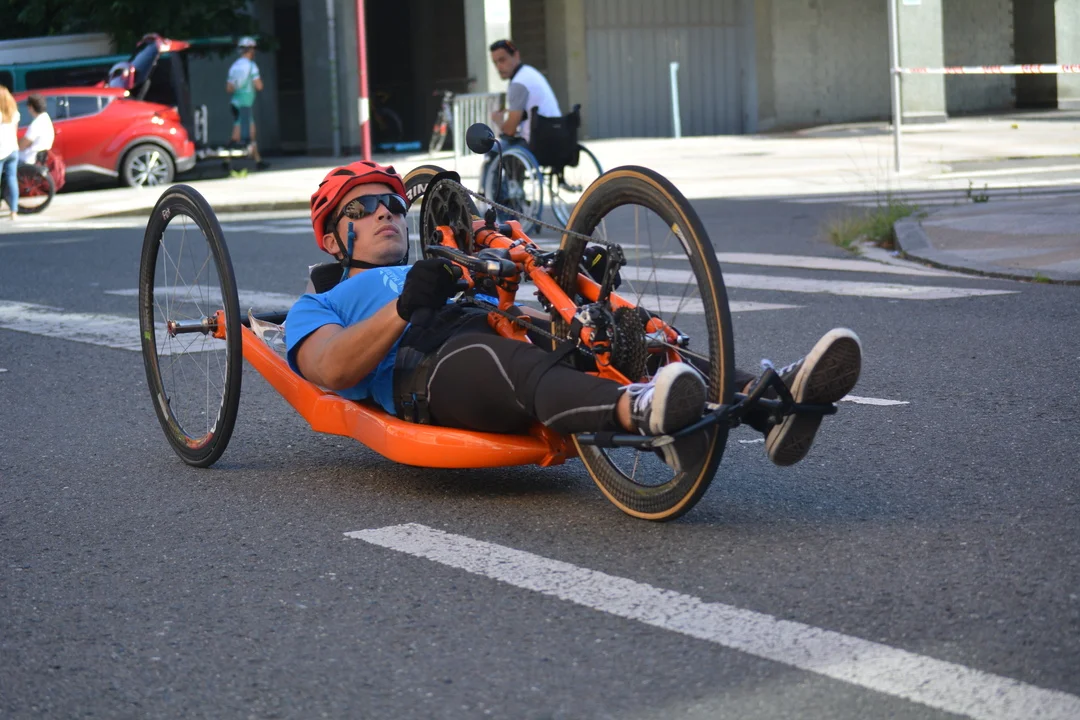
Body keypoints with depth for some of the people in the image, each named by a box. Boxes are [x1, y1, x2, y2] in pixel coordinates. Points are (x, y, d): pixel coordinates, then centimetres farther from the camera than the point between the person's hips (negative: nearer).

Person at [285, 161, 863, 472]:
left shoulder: (458, 277, 46)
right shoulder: (316, 308, 31)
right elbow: (332, 368, 5)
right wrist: (406, 306, -12)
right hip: (427, 369, -5)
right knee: (528, 368, -41)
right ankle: (644, 412, -75)